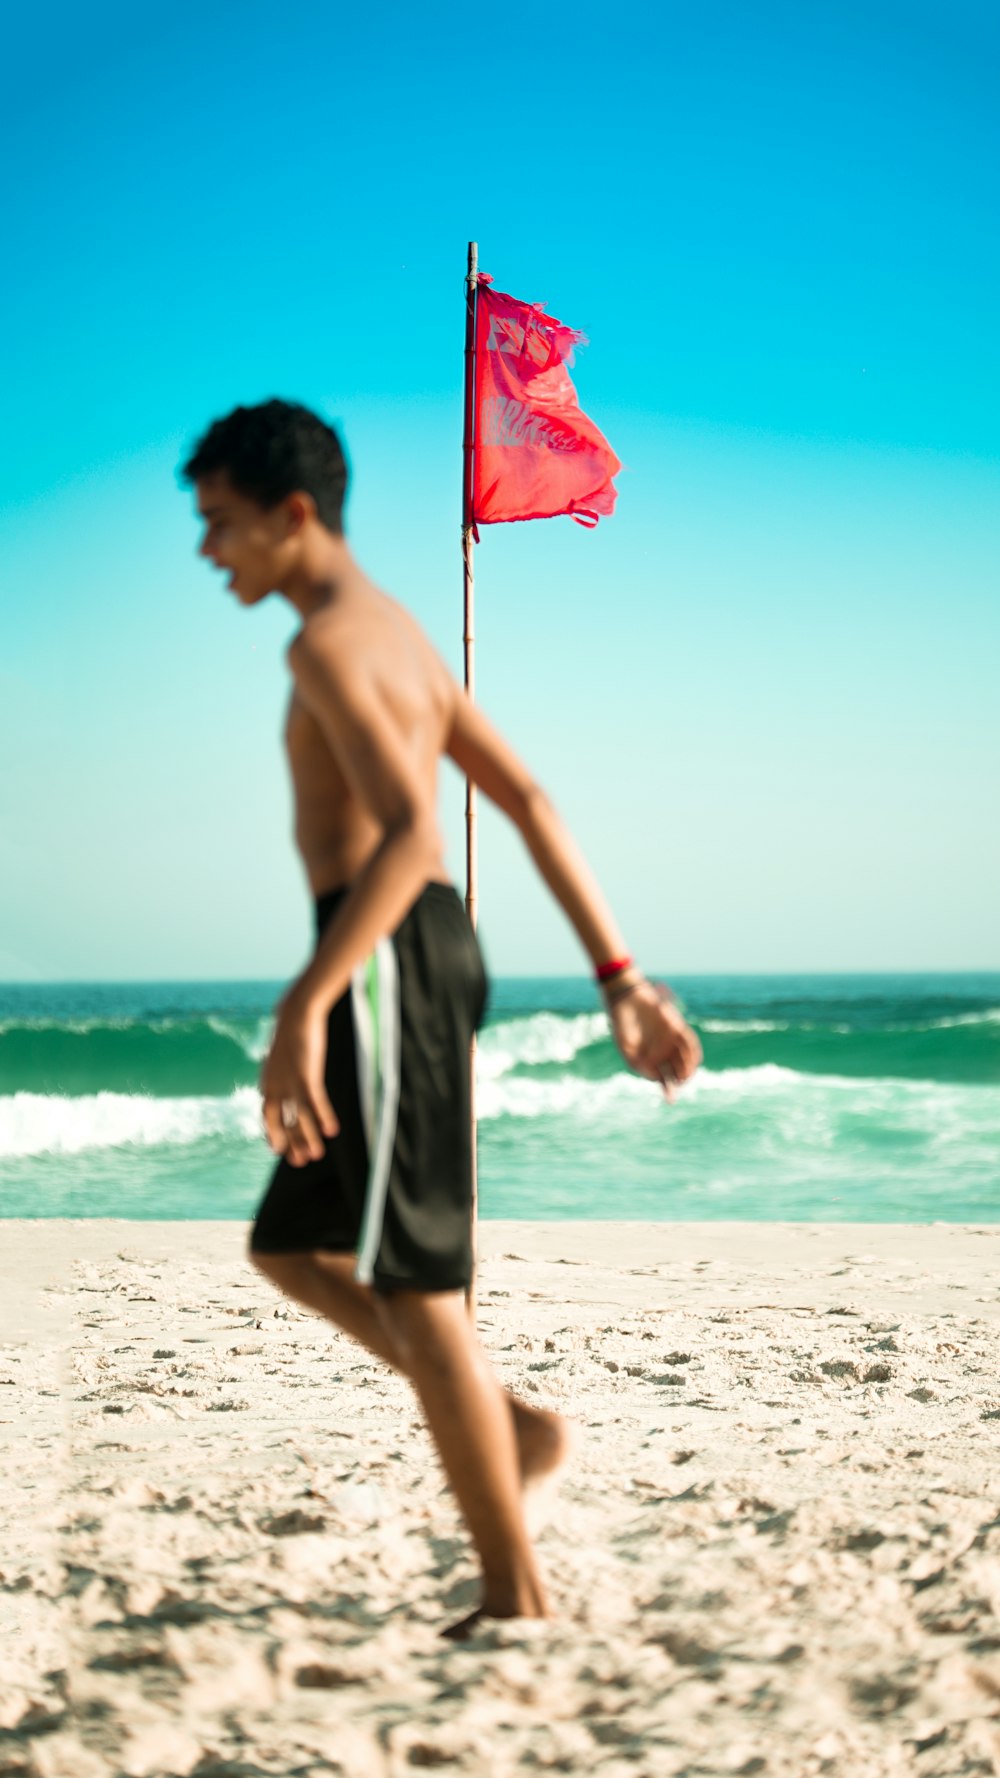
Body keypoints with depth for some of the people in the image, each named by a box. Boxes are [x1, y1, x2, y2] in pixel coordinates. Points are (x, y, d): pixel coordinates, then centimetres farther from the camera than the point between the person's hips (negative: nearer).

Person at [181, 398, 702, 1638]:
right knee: (289, 1248, 18)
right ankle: (510, 1427, 14)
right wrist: (619, 980, 15)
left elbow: (409, 827, -26)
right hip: (432, 951, 10)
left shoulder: (330, 639, -11)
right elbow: (528, 802, 17)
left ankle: (517, 1602, 2)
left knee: (411, 1281, -4)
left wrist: (304, 1004, -30)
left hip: (388, 957, -10)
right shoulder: (397, 632, 20)